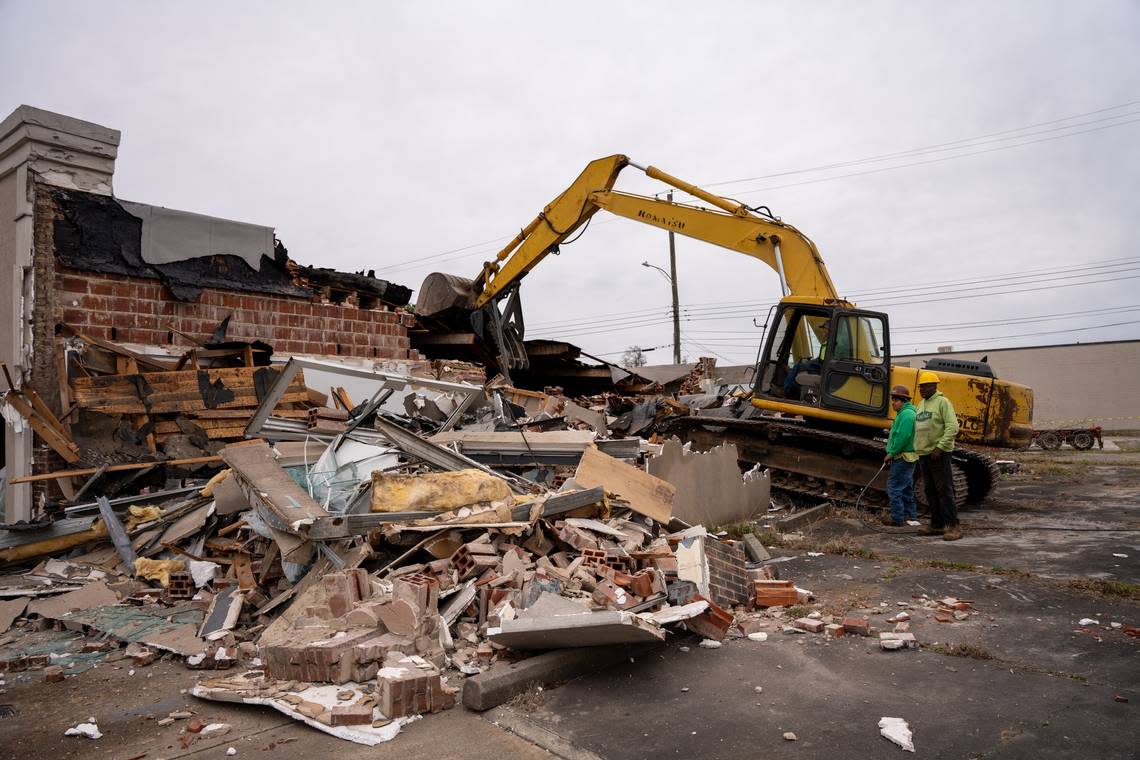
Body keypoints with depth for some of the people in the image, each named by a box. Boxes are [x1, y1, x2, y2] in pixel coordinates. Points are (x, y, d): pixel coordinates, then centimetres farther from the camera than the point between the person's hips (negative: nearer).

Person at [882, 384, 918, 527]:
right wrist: (892, 452, 13)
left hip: (902, 457, -11)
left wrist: (891, 453, -17)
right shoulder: (904, 413, 17)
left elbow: (902, 436, -25)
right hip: (906, 457, 11)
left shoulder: (906, 414, -17)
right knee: (906, 488, 17)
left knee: (894, 488, -7)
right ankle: (910, 515, 26)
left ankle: (897, 518, -3)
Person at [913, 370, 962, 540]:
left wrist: (939, 447, -20)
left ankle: (953, 526, -3)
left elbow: (952, 427, -15)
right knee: (930, 492, 10)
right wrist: (917, 449, 16)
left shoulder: (942, 402, -7)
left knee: (944, 490, -8)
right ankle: (937, 525, 17)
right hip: (923, 454, 8)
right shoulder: (920, 405, 17)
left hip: (939, 453, -8)